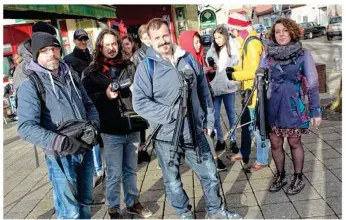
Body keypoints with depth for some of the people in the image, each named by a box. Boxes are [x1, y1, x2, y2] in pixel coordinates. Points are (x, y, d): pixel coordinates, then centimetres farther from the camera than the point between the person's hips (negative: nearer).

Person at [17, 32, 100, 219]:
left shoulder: (71, 76, 7)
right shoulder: (30, 85, -11)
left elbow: (88, 104, 14)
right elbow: (26, 127, -20)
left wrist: (94, 123, -7)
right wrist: (61, 142, -30)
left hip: (85, 150, 5)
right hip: (60, 157, -5)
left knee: (85, 202, 22)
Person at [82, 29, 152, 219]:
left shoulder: (129, 66, 9)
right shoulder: (91, 72, -1)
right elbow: (87, 100, -7)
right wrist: (105, 95, -22)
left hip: (132, 127, 4)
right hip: (111, 130, -3)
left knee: (131, 170, 18)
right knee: (114, 174, 6)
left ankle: (132, 203, 35)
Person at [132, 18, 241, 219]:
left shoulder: (189, 60, 4)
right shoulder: (146, 67, -9)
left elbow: (204, 93, 12)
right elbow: (140, 103, -15)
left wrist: (209, 120, 11)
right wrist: (171, 112, -20)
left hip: (194, 131, 4)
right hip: (166, 136, -3)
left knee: (210, 173, 15)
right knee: (172, 181, 13)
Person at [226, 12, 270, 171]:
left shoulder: (252, 43, -19)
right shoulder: (246, 41, 12)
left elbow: (254, 71, -24)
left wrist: (234, 75, -17)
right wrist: (234, 69, 4)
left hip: (256, 92, -10)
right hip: (249, 91, 10)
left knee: (258, 127, 1)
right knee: (246, 123, 20)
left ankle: (262, 160, 14)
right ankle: (244, 153, 36)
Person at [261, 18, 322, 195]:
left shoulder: (303, 54, -6)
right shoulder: (268, 55, 0)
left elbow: (312, 84, -3)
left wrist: (315, 111, -4)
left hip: (293, 107, -2)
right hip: (272, 107, 2)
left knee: (294, 143, 11)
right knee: (275, 144, 11)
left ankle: (298, 177, 30)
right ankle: (280, 176, 32)